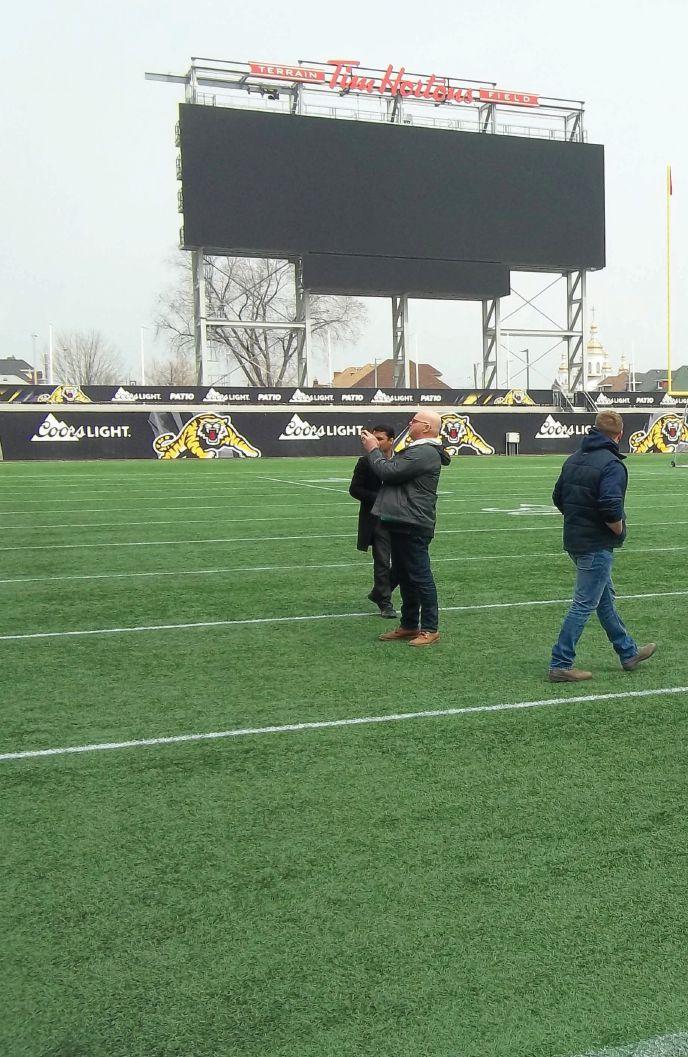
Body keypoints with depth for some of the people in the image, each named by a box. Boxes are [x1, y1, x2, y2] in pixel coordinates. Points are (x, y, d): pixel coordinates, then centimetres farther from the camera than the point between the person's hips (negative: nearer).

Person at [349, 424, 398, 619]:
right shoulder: (366, 462, -3)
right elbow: (354, 489, -4)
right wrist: (379, 499, -15)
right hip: (376, 520, -3)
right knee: (382, 562, -2)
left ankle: (379, 593, 25)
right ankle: (385, 603, 11)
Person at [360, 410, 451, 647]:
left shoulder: (424, 453, -17)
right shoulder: (417, 450, 19)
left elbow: (388, 471, -20)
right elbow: (391, 470, 18)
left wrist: (373, 449, -6)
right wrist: (374, 448, 11)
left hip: (413, 526, -11)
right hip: (402, 523, 11)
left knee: (420, 577, -4)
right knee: (404, 576, 17)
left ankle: (430, 629, 4)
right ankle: (409, 625, 27)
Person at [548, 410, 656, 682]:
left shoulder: (574, 460, 8)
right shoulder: (612, 465, -18)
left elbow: (558, 497, 13)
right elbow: (611, 508, -28)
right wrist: (619, 531, -10)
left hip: (574, 540, 9)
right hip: (597, 546, -9)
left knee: (605, 598, 20)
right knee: (584, 605, -2)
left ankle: (628, 652, 34)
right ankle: (561, 665, 2)